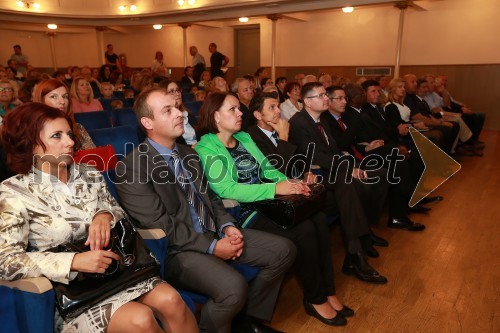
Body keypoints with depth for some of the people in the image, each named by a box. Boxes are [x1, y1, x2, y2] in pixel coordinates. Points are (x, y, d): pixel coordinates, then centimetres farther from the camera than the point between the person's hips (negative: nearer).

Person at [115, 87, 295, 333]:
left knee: (284, 250, 0)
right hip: (176, 249, -8)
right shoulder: (132, 167, -13)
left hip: (213, 232, 8)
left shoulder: (188, 153, 13)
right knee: (233, 287, -33)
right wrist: (212, 246, -17)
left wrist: (227, 226, -2)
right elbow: (160, 225, -16)